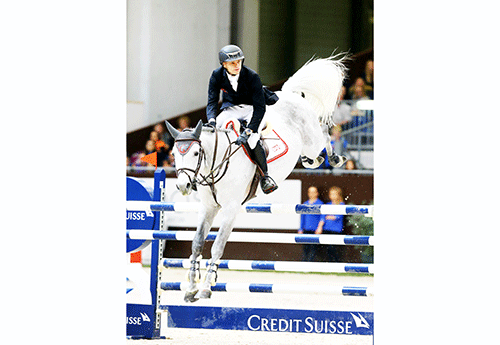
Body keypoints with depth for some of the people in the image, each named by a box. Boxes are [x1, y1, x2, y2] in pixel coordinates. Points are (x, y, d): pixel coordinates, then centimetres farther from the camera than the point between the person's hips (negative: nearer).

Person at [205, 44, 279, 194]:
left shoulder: (252, 76, -26)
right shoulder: (217, 76, -15)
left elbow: (260, 108, -28)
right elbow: (212, 101, -14)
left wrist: (248, 131, -40)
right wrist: (211, 120, -36)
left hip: (252, 109, -4)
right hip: (230, 108, 4)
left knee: (251, 140, -32)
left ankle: (265, 176, -12)